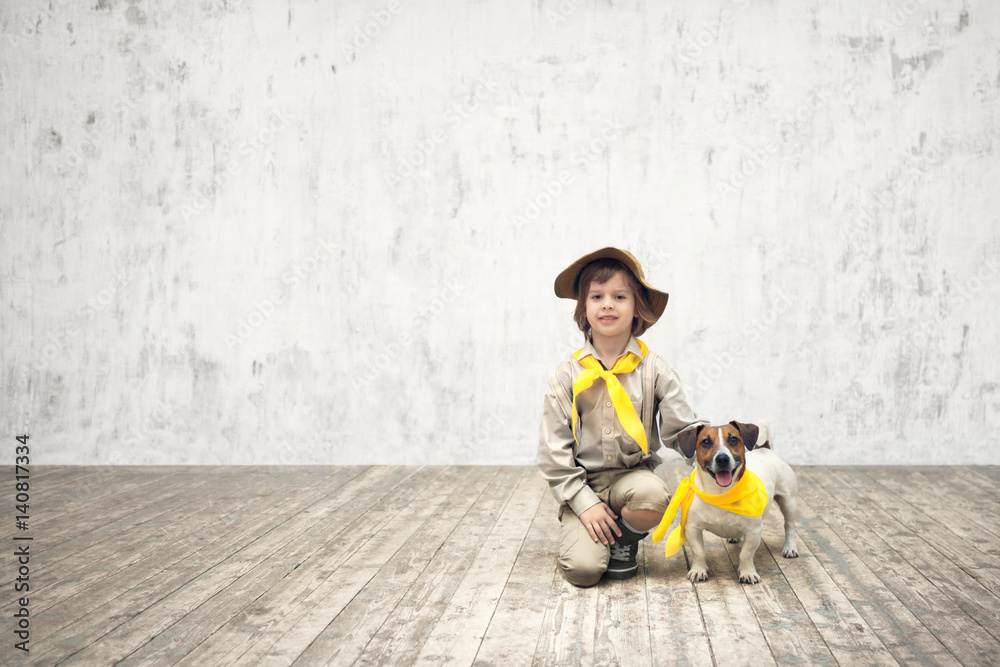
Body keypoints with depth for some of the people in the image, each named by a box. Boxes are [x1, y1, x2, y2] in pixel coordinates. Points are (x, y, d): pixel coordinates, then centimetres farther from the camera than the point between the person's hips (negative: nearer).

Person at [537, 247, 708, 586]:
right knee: (583, 568, -21)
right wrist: (584, 503, -11)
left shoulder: (653, 369, 0)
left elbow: (683, 427, -2)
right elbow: (553, 449, -3)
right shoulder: (567, 375, -2)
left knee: (654, 493, -35)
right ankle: (580, 534, 16)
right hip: (583, 484, -1)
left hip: (632, 475, 1)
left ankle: (625, 542, -1)